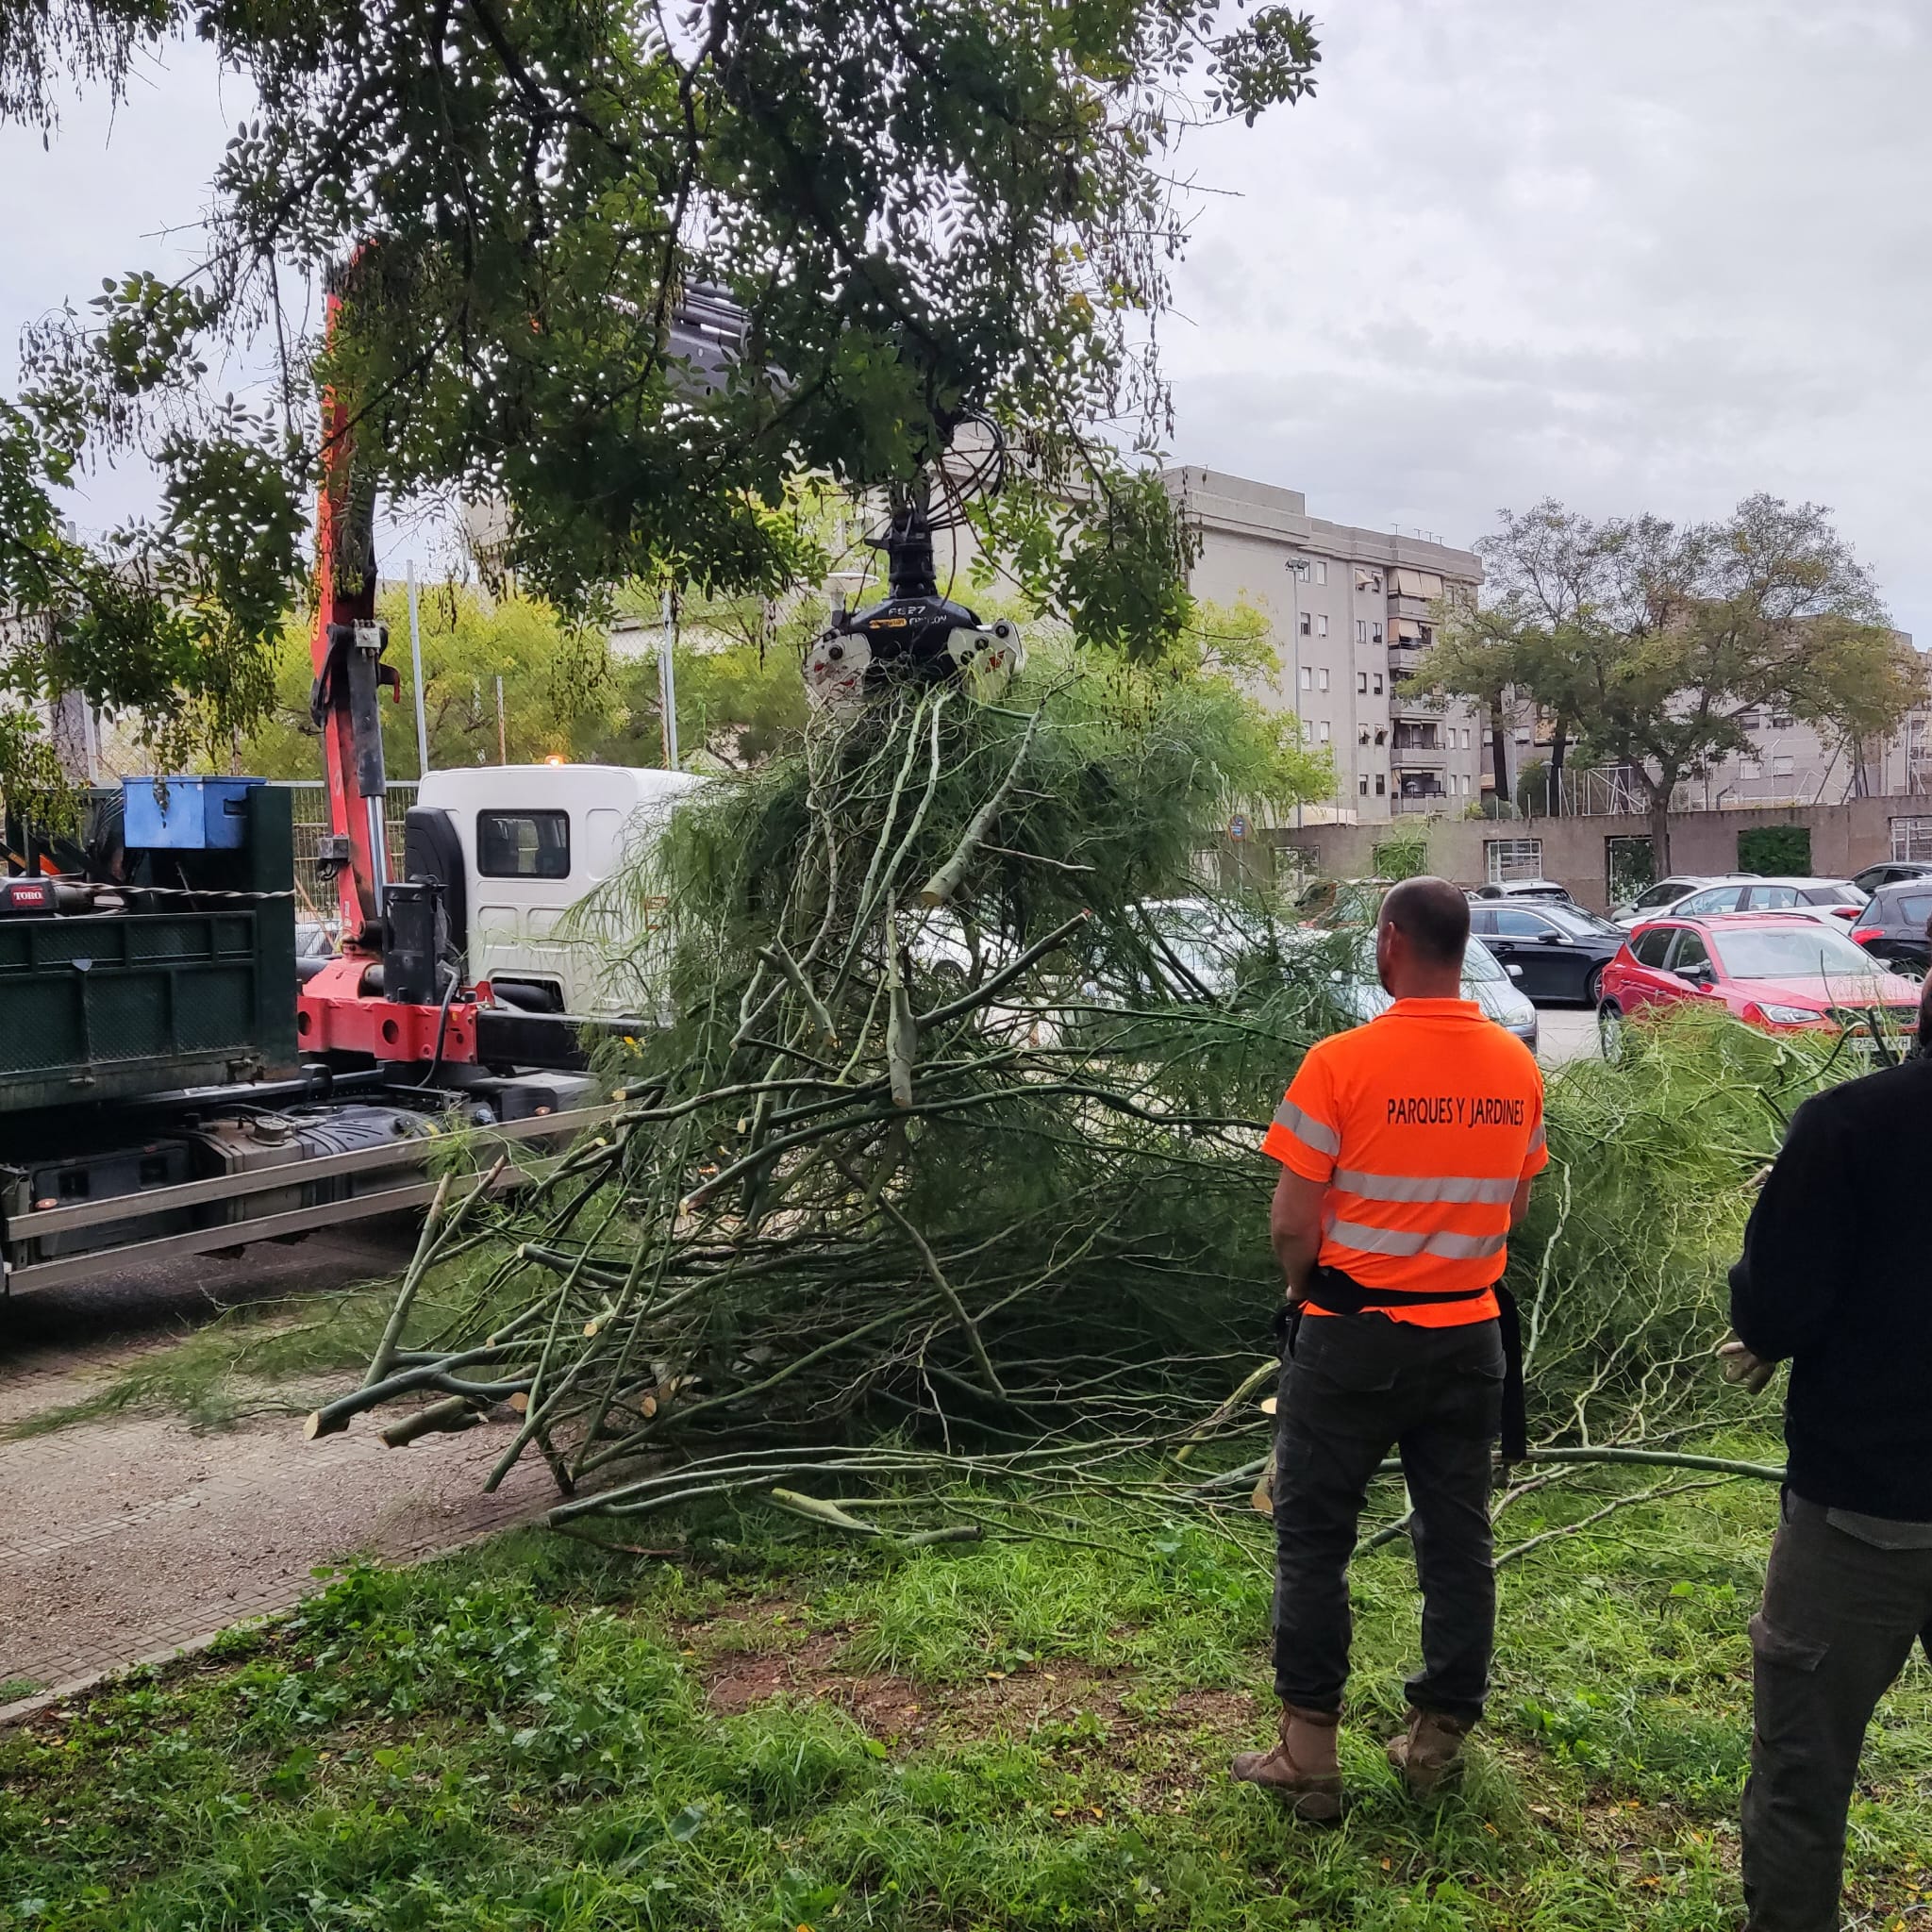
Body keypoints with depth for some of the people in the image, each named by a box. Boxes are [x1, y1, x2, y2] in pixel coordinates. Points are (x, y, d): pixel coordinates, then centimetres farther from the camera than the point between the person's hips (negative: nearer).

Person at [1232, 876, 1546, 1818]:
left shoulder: (1341, 1062, -17)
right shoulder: (1517, 1066, -1)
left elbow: (1292, 1224, -15)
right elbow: (1510, 1207, 8)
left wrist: (1308, 1288, 4)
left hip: (1351, 1339, -4)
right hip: (1468, 1335, 5)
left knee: (1313, 1540, 8)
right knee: (1457, 1541, 15)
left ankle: (1308, 1754, 14)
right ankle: (1438, 1738, 26)